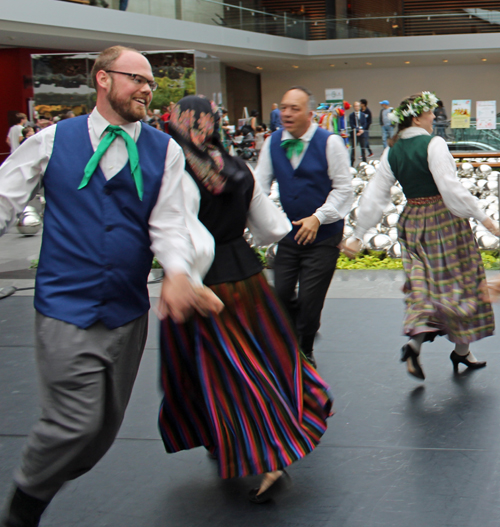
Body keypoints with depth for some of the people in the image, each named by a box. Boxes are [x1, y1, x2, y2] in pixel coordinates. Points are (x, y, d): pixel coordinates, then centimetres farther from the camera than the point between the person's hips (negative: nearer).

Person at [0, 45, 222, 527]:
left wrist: (177, 272, -25)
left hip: (128, 314, 4)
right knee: (75, 423, -11)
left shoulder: (164, 151, 4)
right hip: (65, 311, -4)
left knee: (107, 425, 12)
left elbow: (169, 223, -5)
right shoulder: (52, 142, 0)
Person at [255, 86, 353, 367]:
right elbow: (260, 184, 2)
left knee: (309, 300, -1)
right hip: (289, 233, 4)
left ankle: (304, 352, 22)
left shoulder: (330, 143, -10)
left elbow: (344, 189, -8)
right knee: (281, 295, 6)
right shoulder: (273, 143, 2)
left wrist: (318, 218, -18)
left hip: (322, 236, -4)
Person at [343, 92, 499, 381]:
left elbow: (374, 196, 3)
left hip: (412, 222, 6)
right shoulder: (433, 145, -15)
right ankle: (462, 349, 18)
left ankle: (415, 339, -9)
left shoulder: (392, 152, 2)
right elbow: (452, 190, -21)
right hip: (443, 220, -5)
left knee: (423, 284, 12)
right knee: (457, 282, 8)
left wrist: (359, 235, 7)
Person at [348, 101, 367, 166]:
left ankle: (364, 162, 11)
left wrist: (362, 130, -11)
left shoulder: (363, 115, 9)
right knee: (353, 148, -2)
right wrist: (358, 129, -17)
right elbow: (351, 124, -7)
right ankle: (352, 163, 1)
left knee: (363, 148, 5)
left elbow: (364, 124, 5)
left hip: (362, 133, 2)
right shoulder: (351, 115, 1)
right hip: (354, 133, -2)